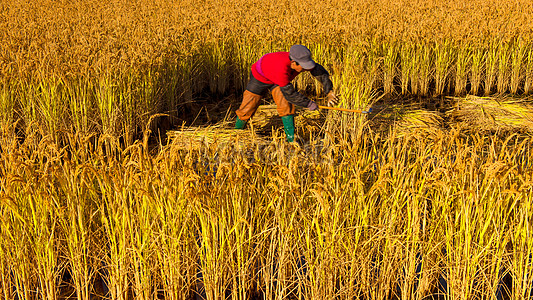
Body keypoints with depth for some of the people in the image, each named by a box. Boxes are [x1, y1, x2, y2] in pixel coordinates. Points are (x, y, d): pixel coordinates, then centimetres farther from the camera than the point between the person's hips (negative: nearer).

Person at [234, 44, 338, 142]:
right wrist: (309, 104, -29)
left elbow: (320, 71, -14)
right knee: (248, 109, 2)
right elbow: (290, 94, -38)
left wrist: (329, 92, -20)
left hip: (277, 80, 5)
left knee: (286, 105, -15)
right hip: (260, 77, -5)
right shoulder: (282, 69, -47)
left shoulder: (301, 60, -29)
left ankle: (291, 138, -7)